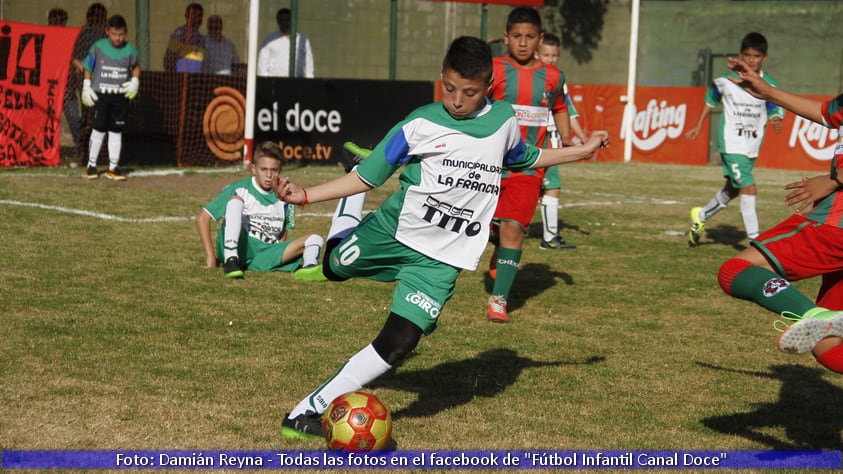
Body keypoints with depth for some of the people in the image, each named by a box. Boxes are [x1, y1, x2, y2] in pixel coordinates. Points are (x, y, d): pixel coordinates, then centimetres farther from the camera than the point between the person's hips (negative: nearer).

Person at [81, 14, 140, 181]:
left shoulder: (130, 50, -1)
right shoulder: (98, 47, -5)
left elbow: (136, 66, 17)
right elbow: (88, 67, 5)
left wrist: (135, 81, 0)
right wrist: (86, 88, 1)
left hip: (121, 95, 2)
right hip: (100, 94, -2)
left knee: (116, 131, 5)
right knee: (98, 129, -1)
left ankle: (112, 168, 12)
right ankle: (91, 166, 11)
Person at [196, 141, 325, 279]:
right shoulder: (239, 190, 2)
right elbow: (202, 217, 2)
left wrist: (280, 254, 5)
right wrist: (211, 257, -5)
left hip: (265, 257, 4)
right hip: (236, 248, -4)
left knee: (315, 239, -11)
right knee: (236, 199, -23)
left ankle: (309, 268, -47)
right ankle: (230, 261, -39)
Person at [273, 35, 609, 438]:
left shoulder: (504, 120, 2)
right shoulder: (420, 125, -9)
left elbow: (525, 158, 25)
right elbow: (369, 175, -6)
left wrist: (582, 151, 26)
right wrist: (307, 195, -16)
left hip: (442, 256, 1)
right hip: (393, 228, -1)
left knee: (398, 343, -13)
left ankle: (314, 406, -7)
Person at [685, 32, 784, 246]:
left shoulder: (769, 86, -6)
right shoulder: (725, 81, -7)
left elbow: (775, 109, -1)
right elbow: (710, 100, 10)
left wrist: (776, 120, -26)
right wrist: (698, 127, 17)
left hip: (752, 147, 4)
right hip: (731, 144, -4)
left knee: (732, 190, 20)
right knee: (749, 189, -17)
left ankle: (701, 216, 45)